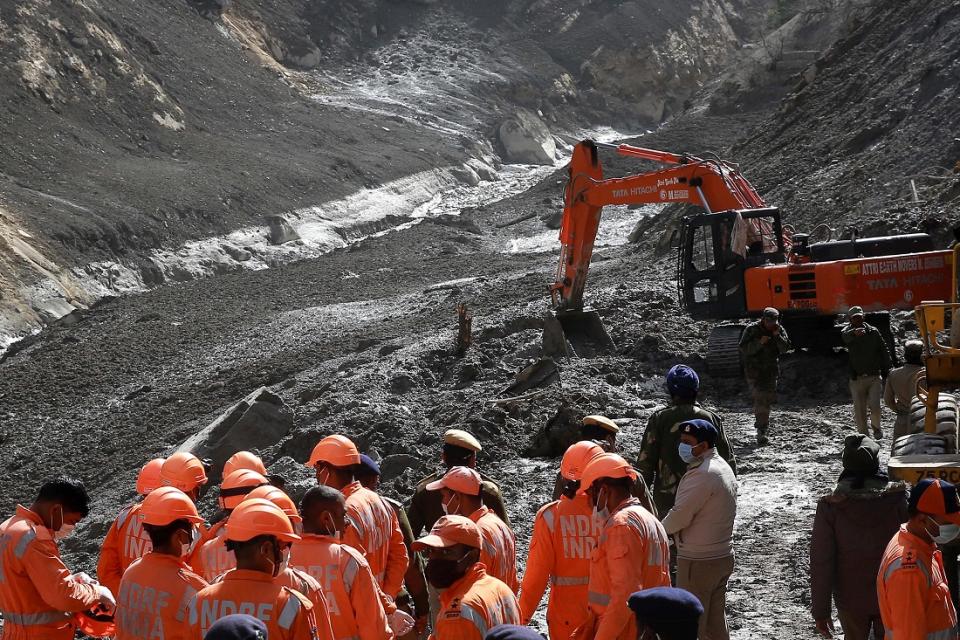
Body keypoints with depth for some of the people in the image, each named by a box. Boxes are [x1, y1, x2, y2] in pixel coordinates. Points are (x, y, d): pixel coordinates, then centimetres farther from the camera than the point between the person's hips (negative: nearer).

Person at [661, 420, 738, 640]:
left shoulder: (702, 474, -21)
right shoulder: (724, 468, 10)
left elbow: (680, 515, -21)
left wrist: (662, 529, -2)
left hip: (698, 562, -9)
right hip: (723, 557, 9)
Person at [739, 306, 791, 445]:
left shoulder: (779, 330, 0)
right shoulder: (752, 329, -10)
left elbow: (785, 348, -8)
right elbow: (743, 349, -16)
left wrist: (777, 336, -23)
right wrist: (759, 343, -28)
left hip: (771, 371, 5)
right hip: (754, 370, -5)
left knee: (768, 399, 14)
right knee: (760, 399, -15)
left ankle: (763, 425, 35)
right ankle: (761, 432, -18)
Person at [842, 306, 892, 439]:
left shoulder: (873, 332, 3)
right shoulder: (848, 331, -1)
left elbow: (884, 352, 9)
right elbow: (845, 336, -27)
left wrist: (886, 372, 1)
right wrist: (854, 333, -50)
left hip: (874, 377, 0)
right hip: (857, 379, 0)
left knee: (874, 406, -14)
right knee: (859, 412, 2)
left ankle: (876, 427, 15)